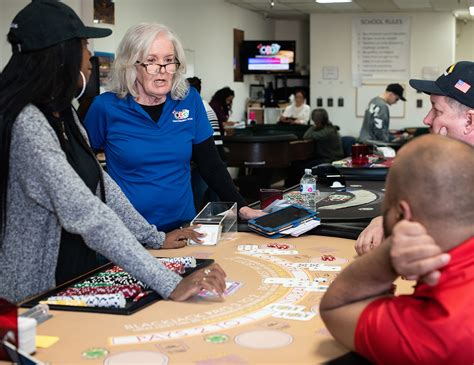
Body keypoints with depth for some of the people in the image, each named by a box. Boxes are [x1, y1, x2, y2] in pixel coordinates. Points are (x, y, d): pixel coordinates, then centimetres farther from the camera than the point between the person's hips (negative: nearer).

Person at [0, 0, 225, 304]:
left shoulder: (63, 113, 7)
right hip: (34, 299, -8)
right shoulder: (27, 125, -23)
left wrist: (156, 238, 9)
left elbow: (100, 183, 12)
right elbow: (85, 213, -31)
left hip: (75, 281, 8)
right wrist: (170, 285, -34)